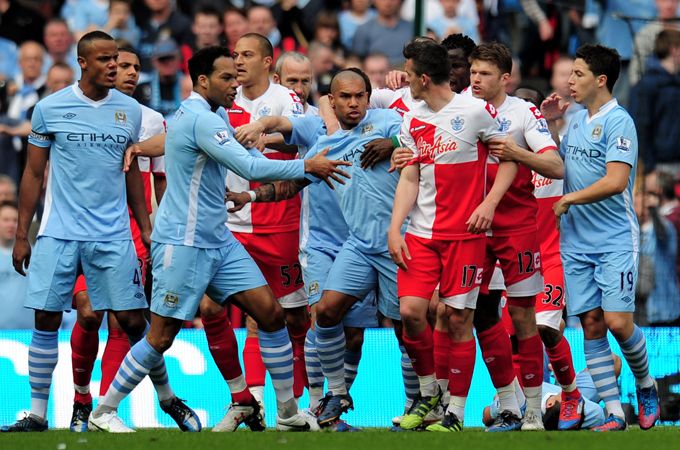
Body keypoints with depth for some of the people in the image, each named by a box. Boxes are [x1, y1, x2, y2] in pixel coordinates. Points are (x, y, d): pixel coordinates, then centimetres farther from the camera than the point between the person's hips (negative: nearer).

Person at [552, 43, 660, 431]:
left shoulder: (618, 121, -12)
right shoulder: (577, 121, 13)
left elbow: (616, 181, -22)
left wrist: (569, 199, -12)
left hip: (615, 242, -7)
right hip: (577, 243, 7)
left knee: (617, 322, -11)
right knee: (592, 326, 1)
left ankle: (645, 385, 16)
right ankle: (614, 413, 3)